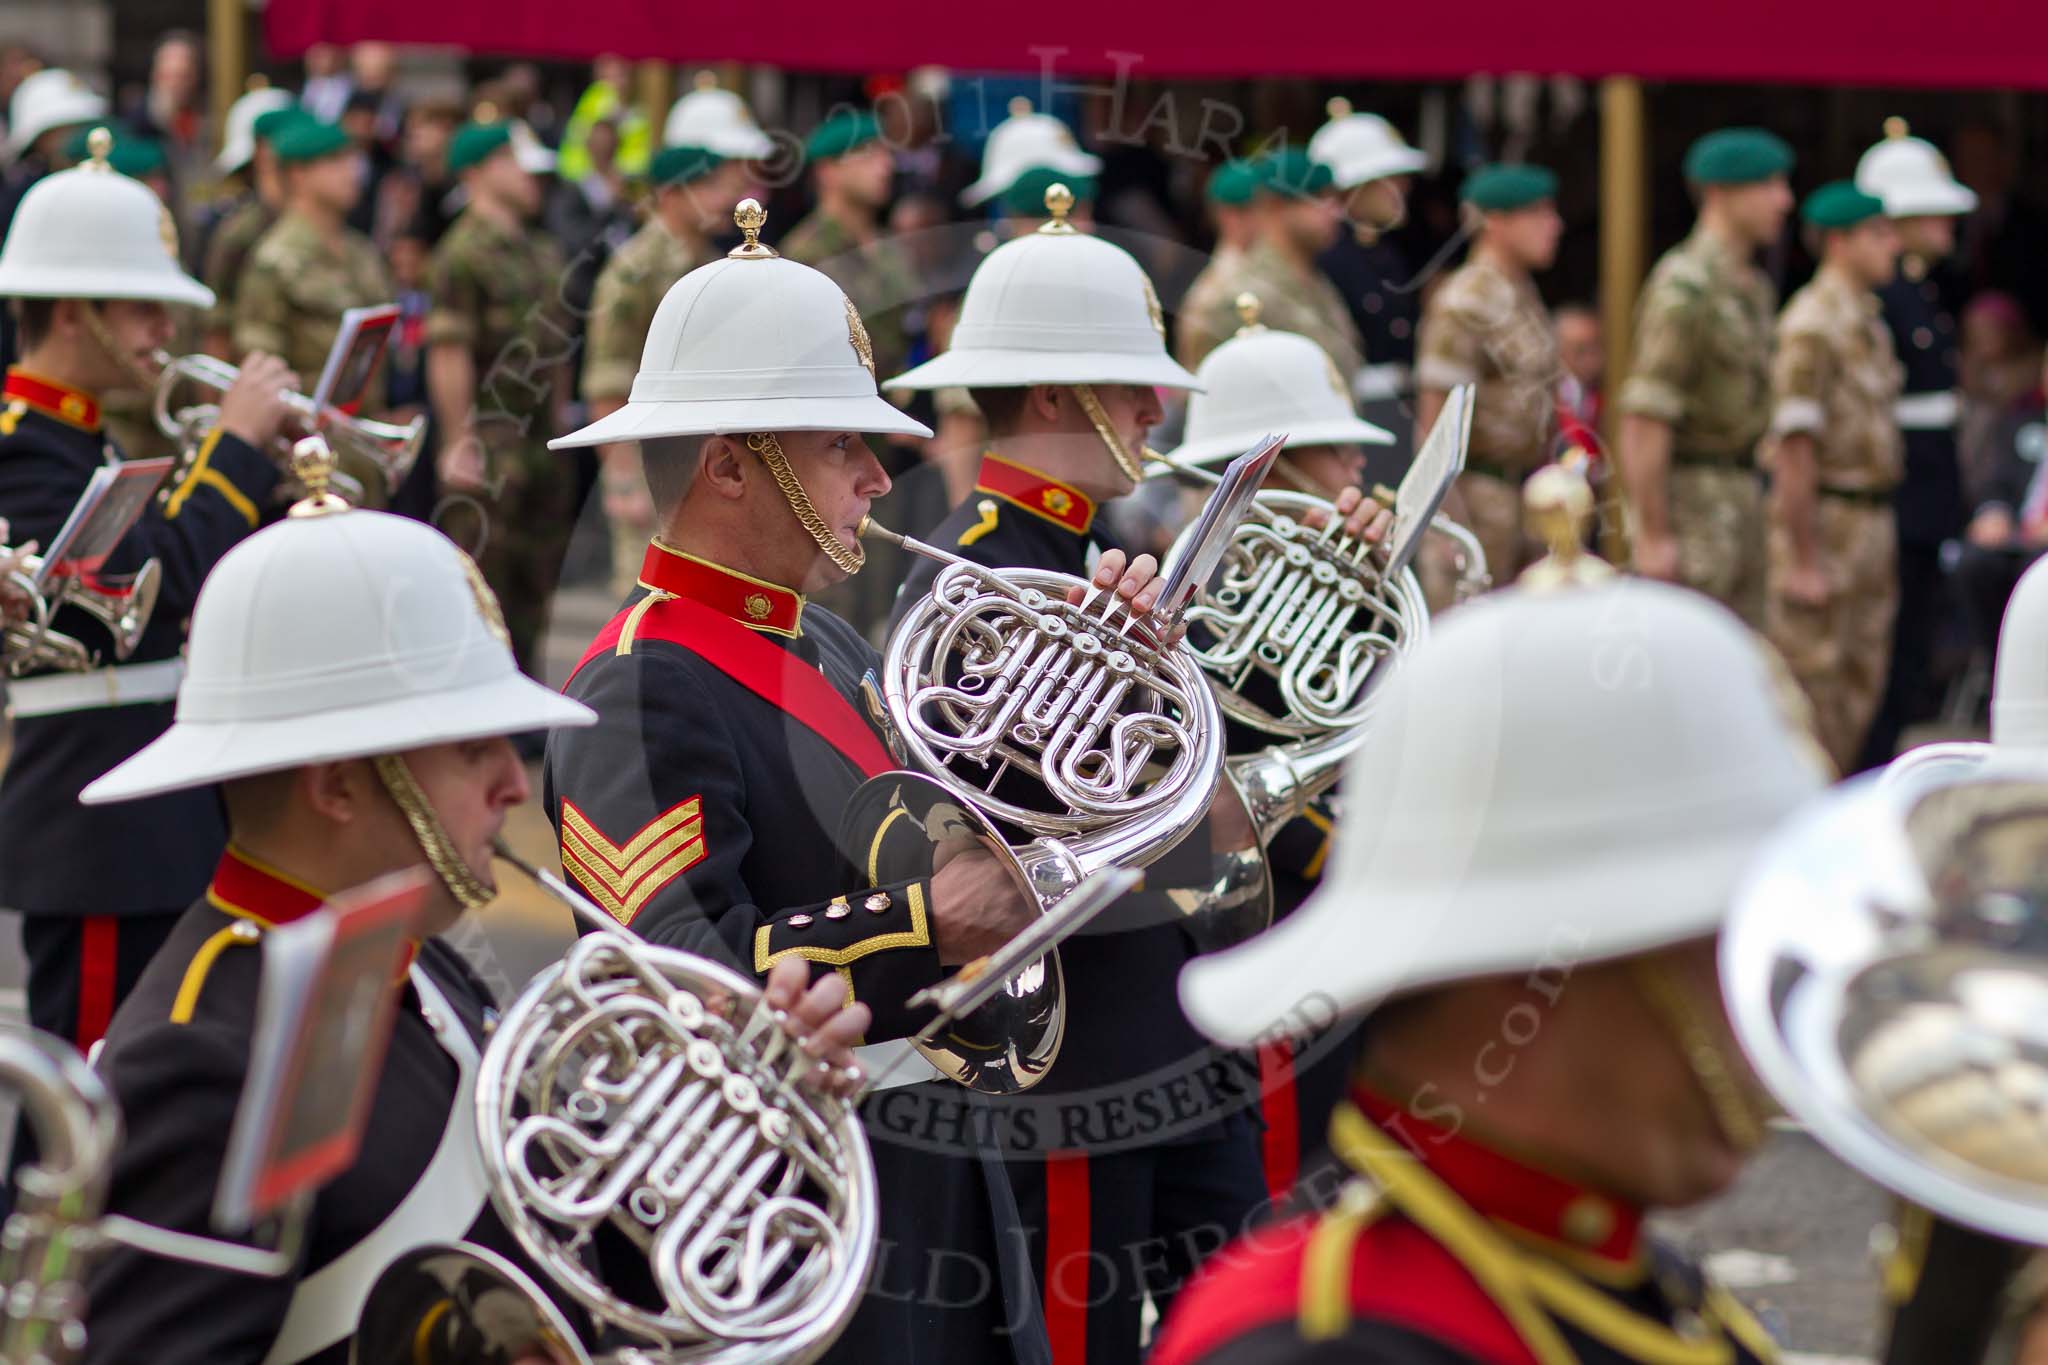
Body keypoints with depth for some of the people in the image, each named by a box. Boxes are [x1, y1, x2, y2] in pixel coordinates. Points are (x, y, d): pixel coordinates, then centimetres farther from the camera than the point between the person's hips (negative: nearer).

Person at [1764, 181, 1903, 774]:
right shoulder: (1812, 325, -15)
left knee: (1861, 682, 11)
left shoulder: (1867, 321, 15)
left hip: (1870, 523, 9)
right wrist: (1803, 562, -21)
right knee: (1814, 682, -5)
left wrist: (1880, 535, 17)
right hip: (1821, 521, -9)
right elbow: (1794, 448, -19)